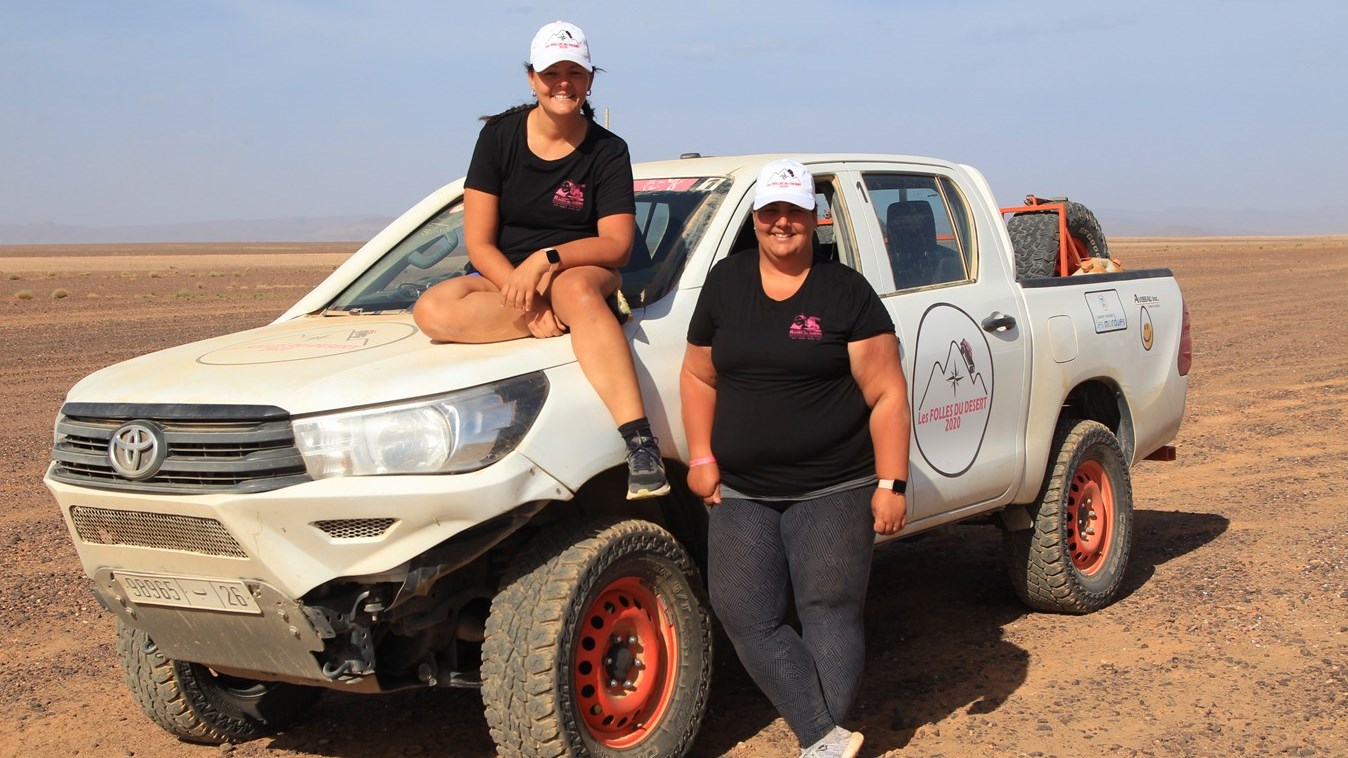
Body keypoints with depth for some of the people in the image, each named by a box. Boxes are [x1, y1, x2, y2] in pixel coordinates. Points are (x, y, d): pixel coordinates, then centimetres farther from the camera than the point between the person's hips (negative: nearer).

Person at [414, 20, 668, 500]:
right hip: (501, 280, 1)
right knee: (433, 311, -31)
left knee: (578, 288, -41)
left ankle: (641, 446, -50)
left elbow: (617, 244, -8)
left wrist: (547, 259, -25)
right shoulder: (500, 136, -1)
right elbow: (478, 243, -6)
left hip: (580, 274, -1)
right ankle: (568, 314, -25)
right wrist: (529, 305, -21)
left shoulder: (608, 151, -1)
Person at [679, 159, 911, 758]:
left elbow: (887, 395, -3)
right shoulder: (724, 283, 9)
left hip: (832, 492, -4)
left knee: (829, 613, -3)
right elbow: (698, 376, 15)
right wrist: (701, 456, 5)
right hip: (740, 494, 4)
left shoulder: (846, 292, -2)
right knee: (746, 617, -4)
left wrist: (891, 484, -9)